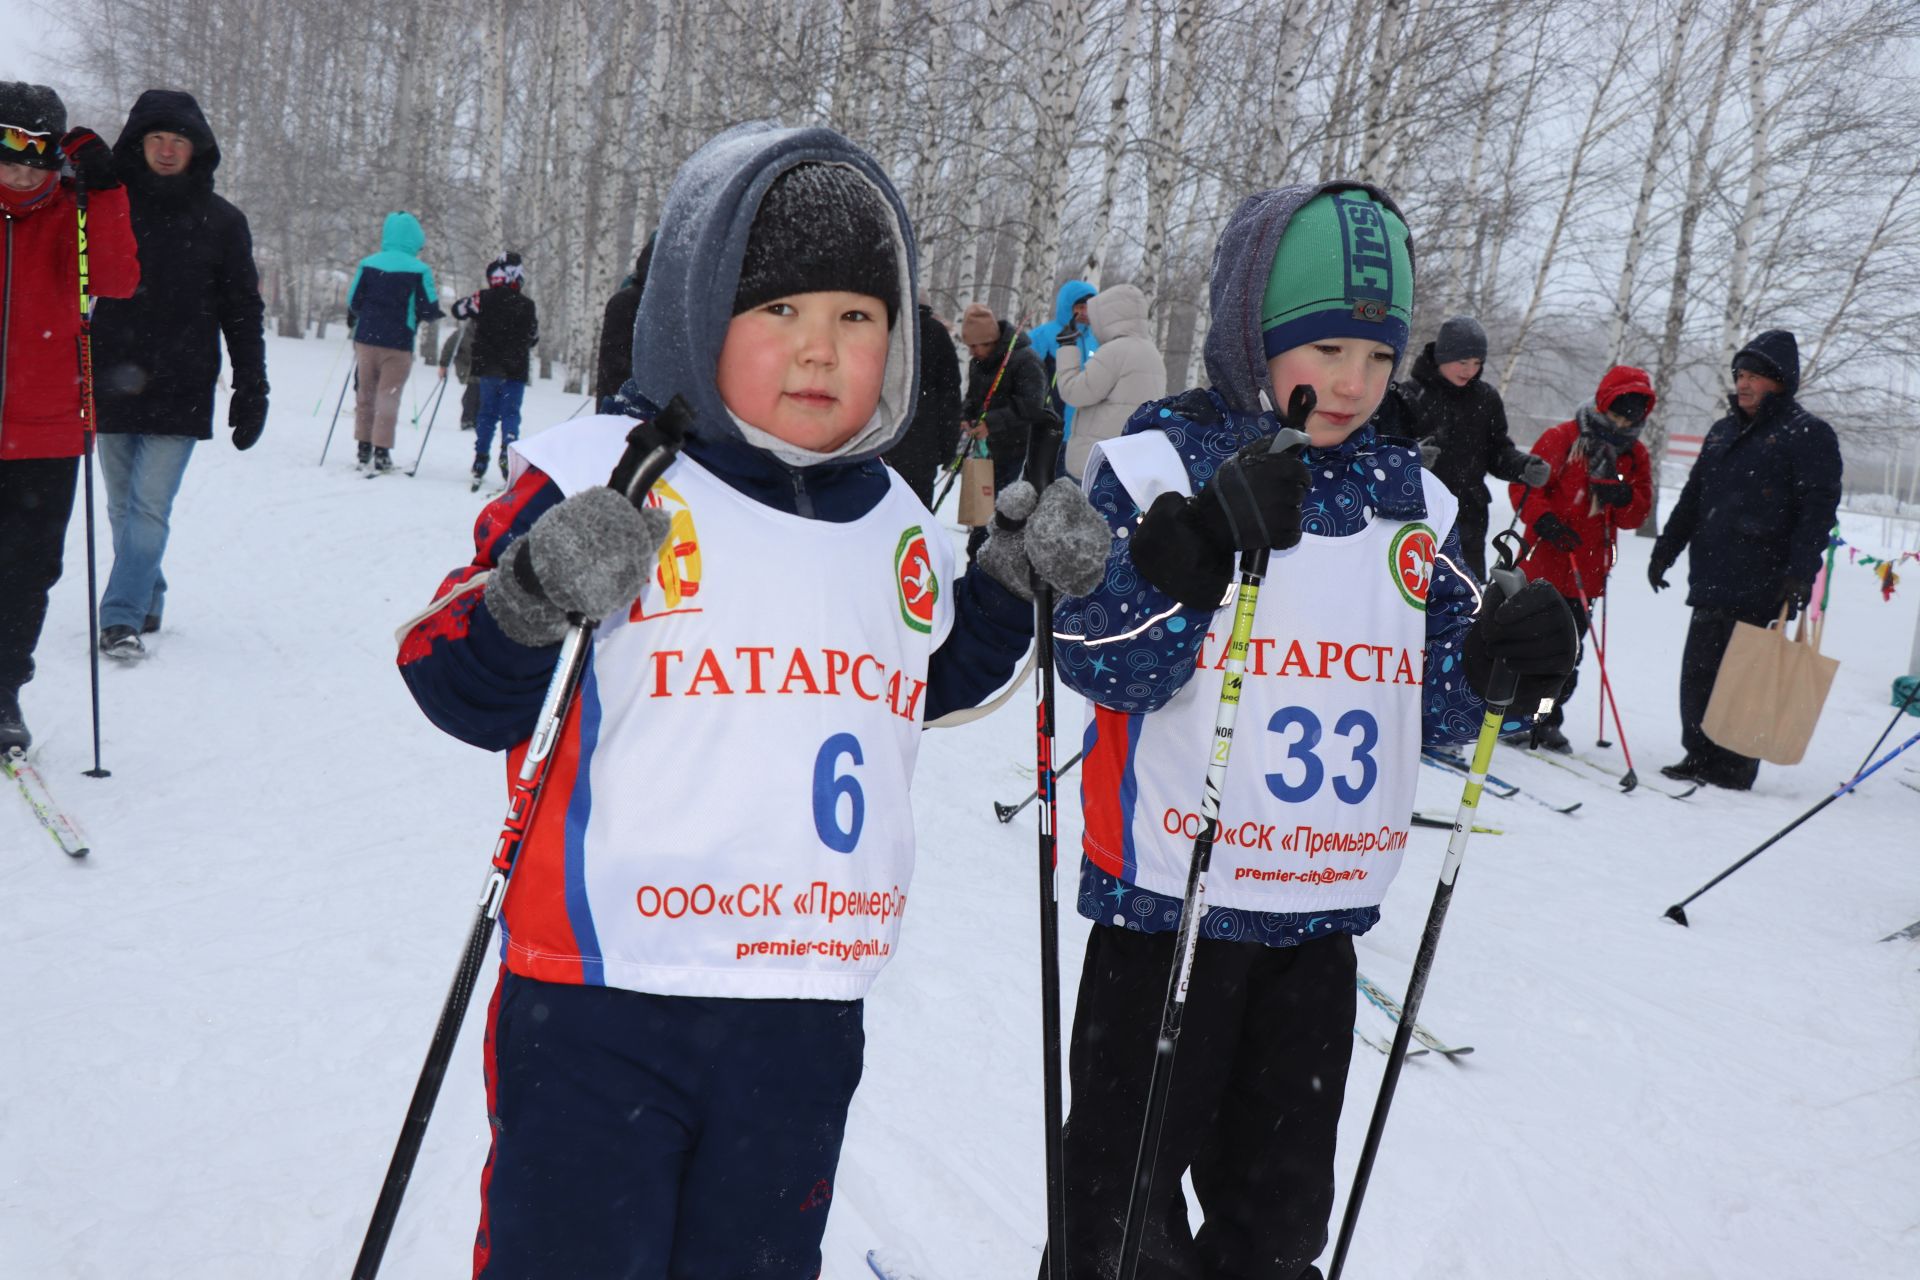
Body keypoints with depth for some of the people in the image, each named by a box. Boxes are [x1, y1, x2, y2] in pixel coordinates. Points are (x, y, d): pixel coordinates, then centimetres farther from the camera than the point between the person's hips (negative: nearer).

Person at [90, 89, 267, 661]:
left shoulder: (222, 222, 2)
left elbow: (243, 313, 5)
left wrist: (251, 391, 2)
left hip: (182, 392, -2)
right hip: (113, 384, 2)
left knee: (150, 507, -8)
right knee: (123, 507, 10)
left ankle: (122, 617, -5)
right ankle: (147, 602, 25)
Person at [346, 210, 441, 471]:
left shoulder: (367, 263, 1)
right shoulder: (419, 270, -10)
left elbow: (353, 302, 5)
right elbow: (429, 311, -9)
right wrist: (435, 311, 15)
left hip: (365, 339, 3)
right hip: (397, 343, -3)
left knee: (365, 394, 15)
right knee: (388, 398, 3)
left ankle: (364, 447, 18)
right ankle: (381, 451, 0)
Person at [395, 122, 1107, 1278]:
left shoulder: (898, 522, 9)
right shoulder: (603, 481, -9)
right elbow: (462, 693, -8)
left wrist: (1018, 580, 12)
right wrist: (534, 595, -27)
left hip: (807, 1016, 5)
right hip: (603, 998, -5)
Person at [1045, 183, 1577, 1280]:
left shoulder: (1410, 497, 8)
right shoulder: (1160, 460, -8)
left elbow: (1434, 701, 11)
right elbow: (1101, 665, -16)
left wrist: (1506, 658, -9)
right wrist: (1205, 543, -29)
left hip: (1324, 912, 5)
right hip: (1171, 899, -5)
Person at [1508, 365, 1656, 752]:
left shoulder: (1635, 455, 11)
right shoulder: (1562, 438, -4)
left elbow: (1637, 515, 9)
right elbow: (1525, 485, -6)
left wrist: (1625, 497, -14)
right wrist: (1543, 520, -23)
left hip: (1587, 571, 4)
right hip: (1545, 561, -4)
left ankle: (1548, 719, 17)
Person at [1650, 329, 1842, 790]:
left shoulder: (1808, 435, -3)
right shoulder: (1723, 432, 19)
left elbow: (1818, 510, -10)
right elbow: (1692, 497, 25)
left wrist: (1800, 572, -19)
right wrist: (1666, 547, 20)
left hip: (1761, 587, -7)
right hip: (1712, 580, 7)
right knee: (1698, 673, 7)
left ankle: (1732, 769, 3)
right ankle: (1701, 756, 17)